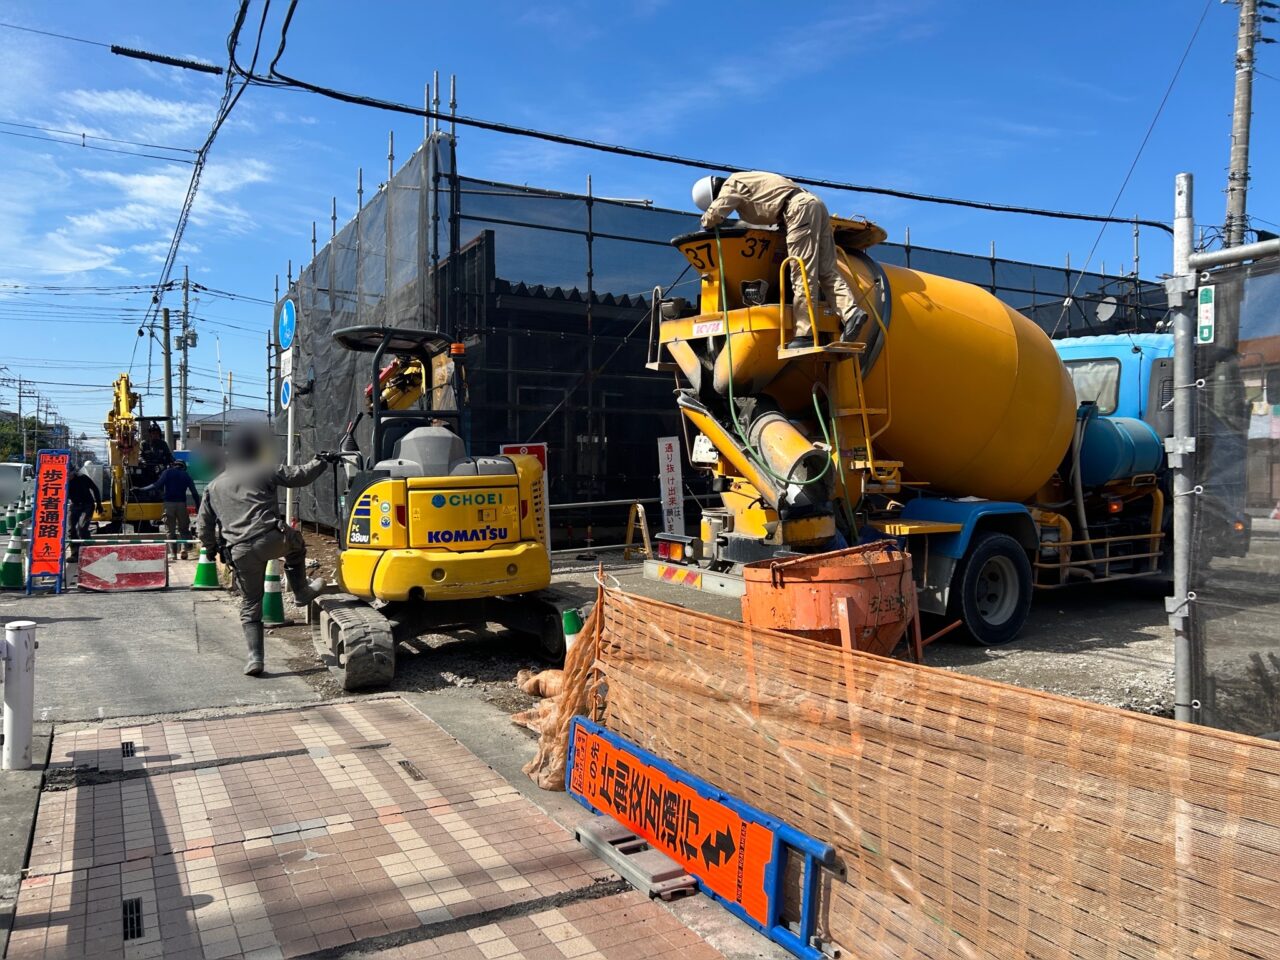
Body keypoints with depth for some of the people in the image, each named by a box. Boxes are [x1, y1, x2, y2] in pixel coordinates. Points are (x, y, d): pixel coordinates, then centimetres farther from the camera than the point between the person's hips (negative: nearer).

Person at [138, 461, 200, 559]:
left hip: (169, 504, -1)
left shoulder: (167, 472, 6)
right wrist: (198, 507, 11)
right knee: (183, 529, 11)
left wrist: (141, 490, 0)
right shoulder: (186, 475, 12)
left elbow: (157, 486, -6)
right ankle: (183, 549, -9)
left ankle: (173, 553, 2)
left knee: (171, 530, 7)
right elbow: (194, 493, 6)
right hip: (181, 504, 1)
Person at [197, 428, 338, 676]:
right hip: (271, 539, -3)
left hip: (239, 552, 3)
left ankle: (255, 658, 6)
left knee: (250, 606, 13)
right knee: (296, 544, 33)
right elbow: (299, 476, 10)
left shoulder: (214, 486, 23)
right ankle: (301, 592, 37)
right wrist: (322, 461, 24)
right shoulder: (264, 471, 10)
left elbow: (203, 527, 23)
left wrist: (211, 548, 39)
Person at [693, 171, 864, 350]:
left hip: (800, 209, -10)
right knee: (826, 270, 3)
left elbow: (713, 216, -7)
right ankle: (850, 312, -13)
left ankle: (805, 334, -15)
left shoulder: (731, 185, -1)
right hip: (814, 204, 10)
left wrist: (706, 223, 14)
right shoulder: (743, 182, 26)